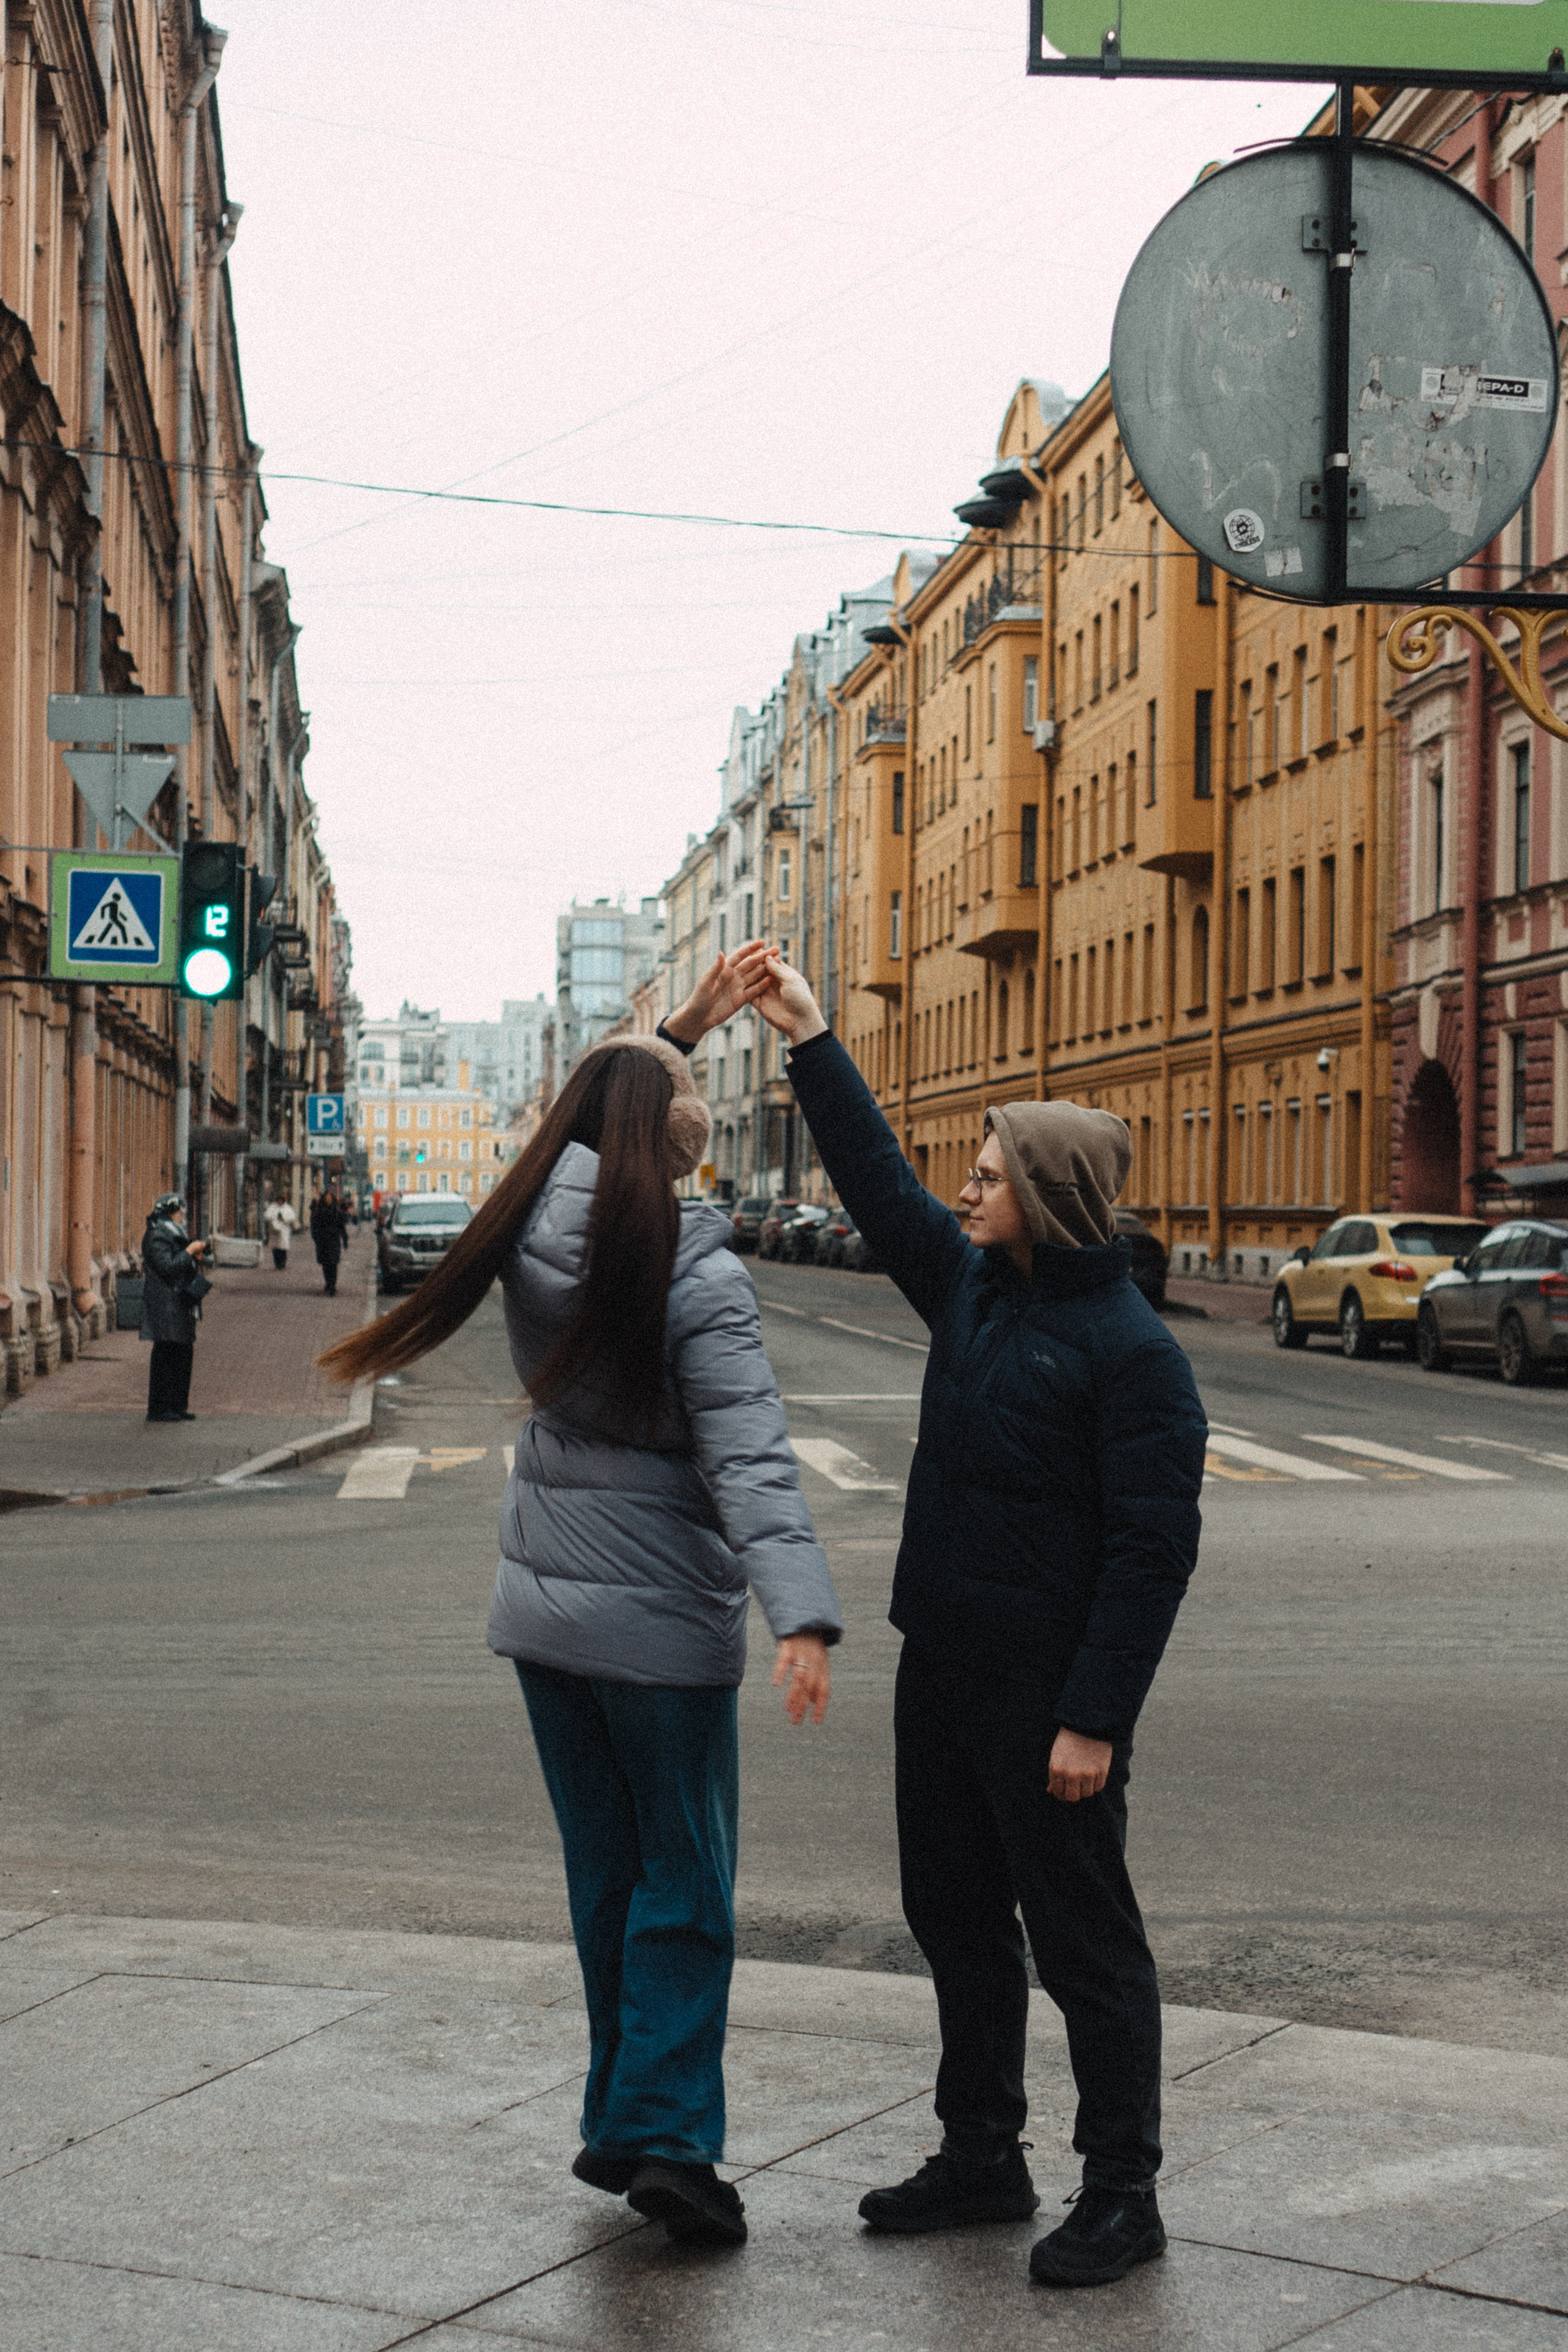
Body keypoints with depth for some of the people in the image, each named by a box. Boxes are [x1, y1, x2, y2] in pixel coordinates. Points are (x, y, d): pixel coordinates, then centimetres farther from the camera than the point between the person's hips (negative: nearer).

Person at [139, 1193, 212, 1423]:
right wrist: (190, 1251, -16)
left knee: (184, 1354, 11)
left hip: (180, 1307, 10)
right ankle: (158, 1409, -3)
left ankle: (177, 1406, 18)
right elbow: (168, 1268, -22)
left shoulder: (174, 1235, 19)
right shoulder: (156, 1238, -12)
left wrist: (196, 1257, 9)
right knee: (166, 1356, -7)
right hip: (166, 1308, -10)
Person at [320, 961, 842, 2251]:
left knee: (607, 1875, 17)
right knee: (685, 1885, 5)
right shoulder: (700, 1277, -18)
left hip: (545, 1606, 6)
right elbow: (747, 1457, -28)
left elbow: (604, 1103, 22)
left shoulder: (540, 1227, -2)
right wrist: (802, 1612, -33)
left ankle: (624, 2120, 25)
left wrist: (677, 1028, 25)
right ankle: (668, 2135, 1)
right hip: (660, 1621, -6)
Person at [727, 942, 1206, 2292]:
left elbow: (1153, 1549, -18)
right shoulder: (972, 1286, 7)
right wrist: (809, 1039, 13)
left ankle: (1123, 2194, 14)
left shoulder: (1132, 1353, -16)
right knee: (957, 1924, 17)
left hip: (1049, 1695, -9)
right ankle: (983, 2160, 31)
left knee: (1084, 1941, 2)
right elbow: (878, 1179, 17)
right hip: (944, 1672, 9)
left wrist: (1094, 1719, -21)